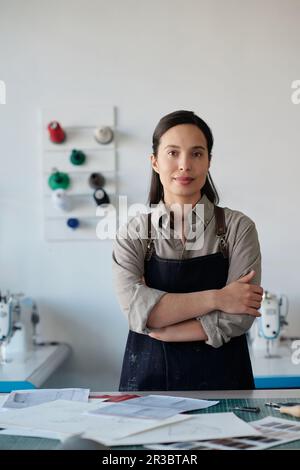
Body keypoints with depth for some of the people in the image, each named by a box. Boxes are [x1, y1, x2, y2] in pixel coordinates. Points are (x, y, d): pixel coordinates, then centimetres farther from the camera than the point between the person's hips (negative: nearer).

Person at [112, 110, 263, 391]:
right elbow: (136, 309, -11)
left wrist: (157, 328, -10)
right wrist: (216, 298, -15)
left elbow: (238, 319, -9)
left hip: (220, 380, 0)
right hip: (148, 378, 0)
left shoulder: (237, 227, -1)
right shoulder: (132, 234, 1)